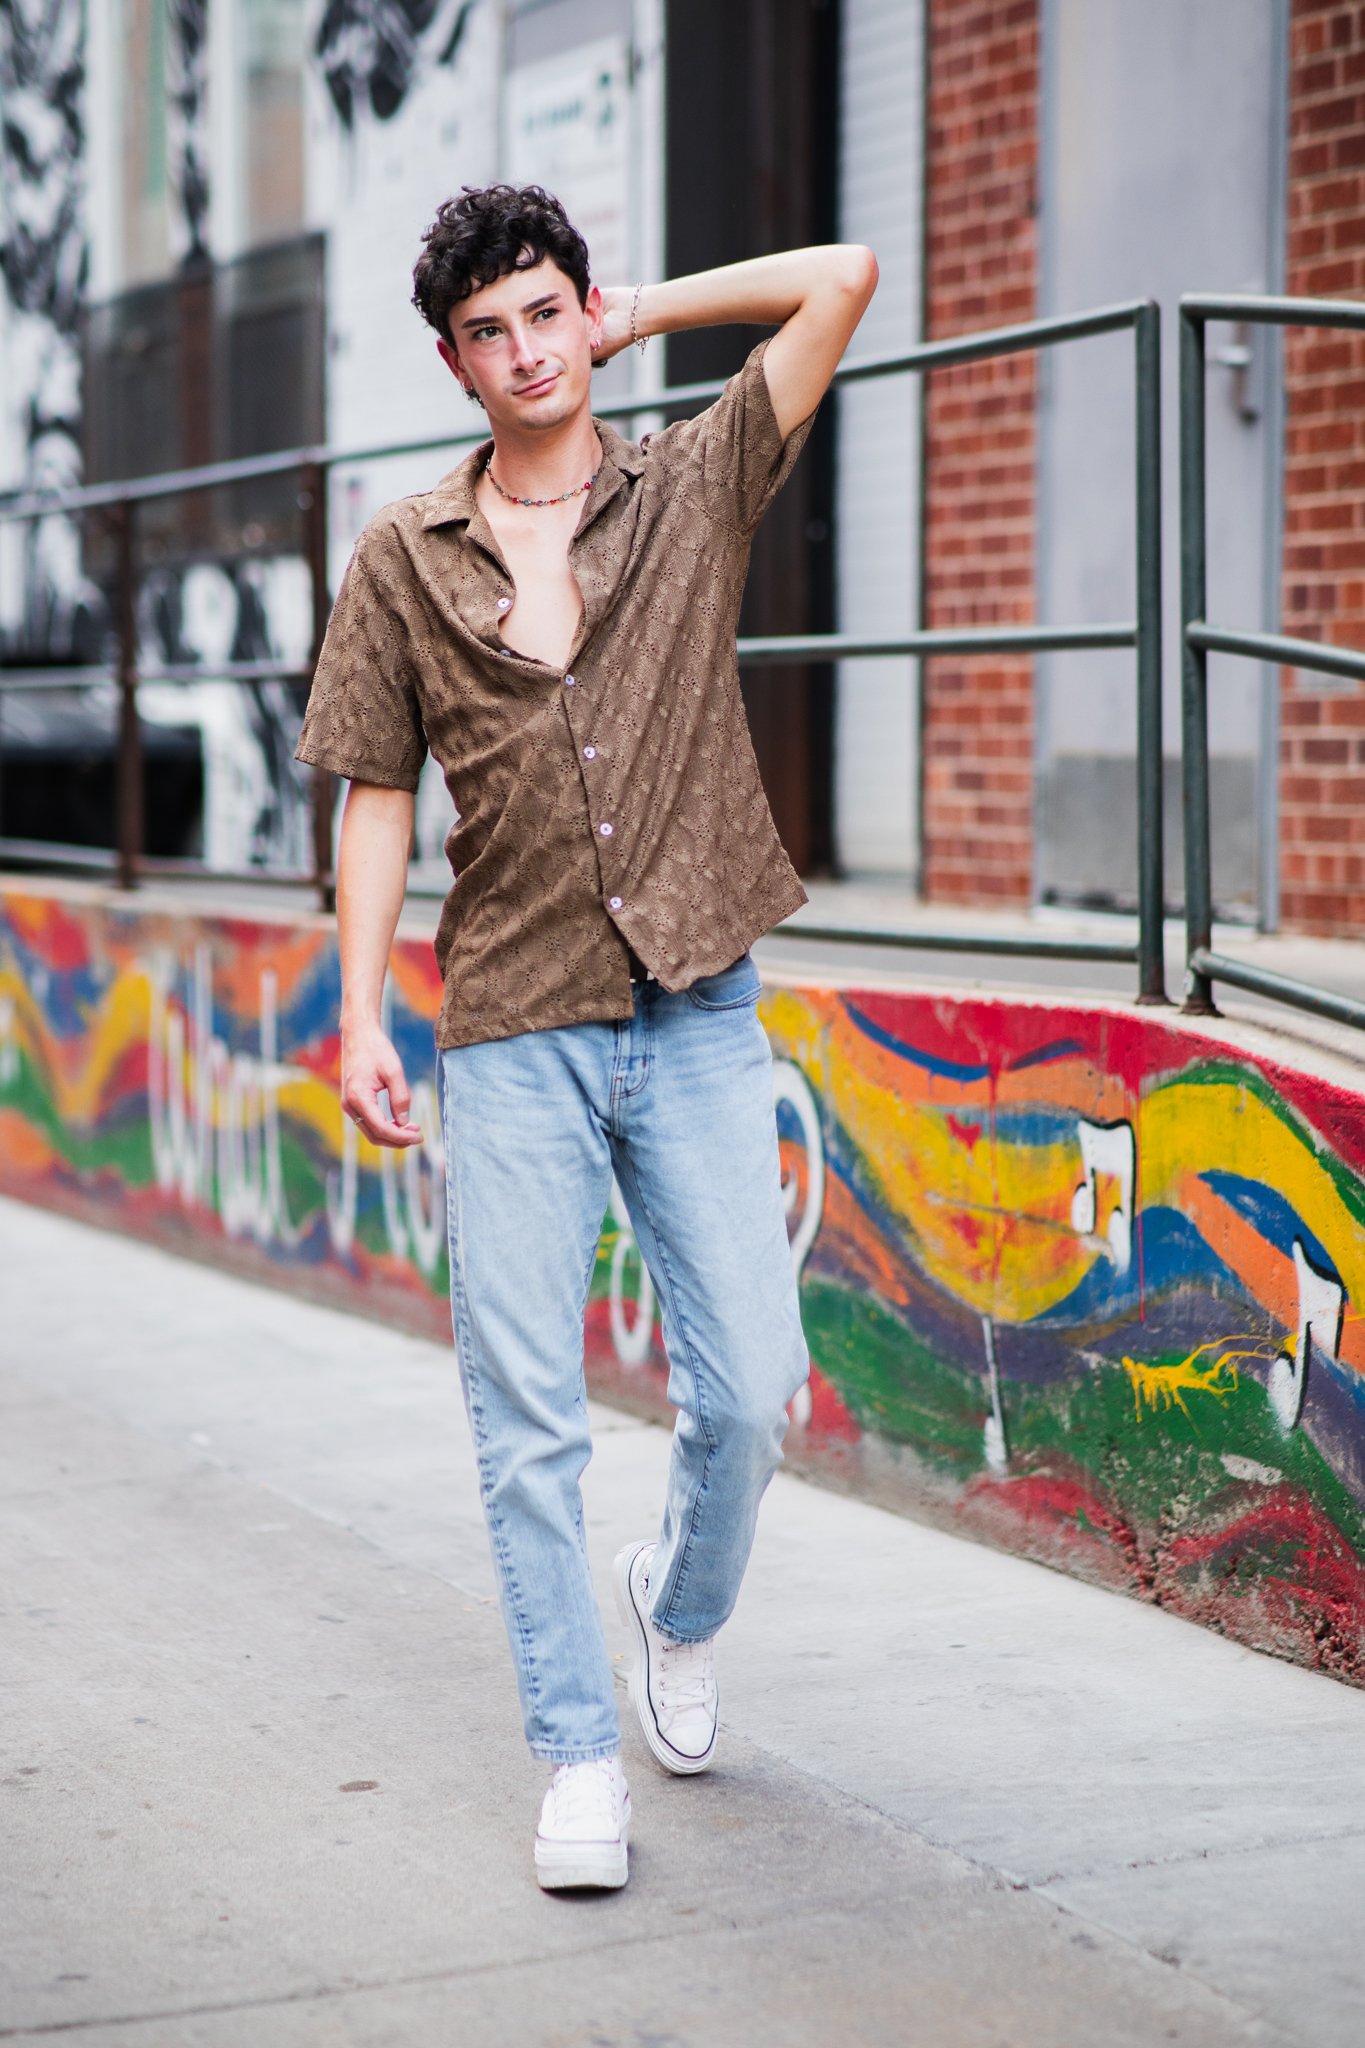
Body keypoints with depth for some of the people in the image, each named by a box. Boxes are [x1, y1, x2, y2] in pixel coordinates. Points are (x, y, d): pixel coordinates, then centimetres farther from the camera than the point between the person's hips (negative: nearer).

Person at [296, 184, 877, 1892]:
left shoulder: (695, 492, 5)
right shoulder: (404, 561, 6)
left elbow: (846, 276, 0)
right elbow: (375, 796, 8)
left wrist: (638, 318, 7)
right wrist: (360, 1017, 1)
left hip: (698, 1018, 0)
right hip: (512, 1039, 0)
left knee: (749, 1387, -1)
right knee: (527, 1419, 0)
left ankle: (677, 1610, 30)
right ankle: (580, 1755, 12)